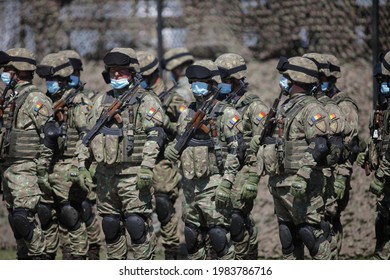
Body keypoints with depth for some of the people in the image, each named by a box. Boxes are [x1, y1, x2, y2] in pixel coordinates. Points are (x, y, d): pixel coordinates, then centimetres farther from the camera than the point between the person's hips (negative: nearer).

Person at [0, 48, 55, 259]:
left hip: (27, 170, -9)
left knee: (22, 217, -18)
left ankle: (39, 261, -9)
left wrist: (42, 172, -18)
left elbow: (49, 137, -15)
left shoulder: (36, 99, -11)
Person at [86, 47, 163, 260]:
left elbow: (154, 137, -9)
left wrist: (146, 167, -18)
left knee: (137, 224, -10)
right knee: (110, 226, 9)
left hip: (133, 175, -6)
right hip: (106, 174, 6)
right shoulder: (101, 101, 16)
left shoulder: (146, 101, -2)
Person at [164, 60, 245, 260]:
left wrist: (226, 183, -20)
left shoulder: (226, 114, -6)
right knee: (192, 236, 11)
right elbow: (179, 143, 22)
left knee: (218, 235, -9)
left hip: (213, 186, -7)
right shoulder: (187, 114, 14)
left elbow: (235, 151, -12)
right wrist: (172, 150, -2)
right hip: (190, 185, 7)